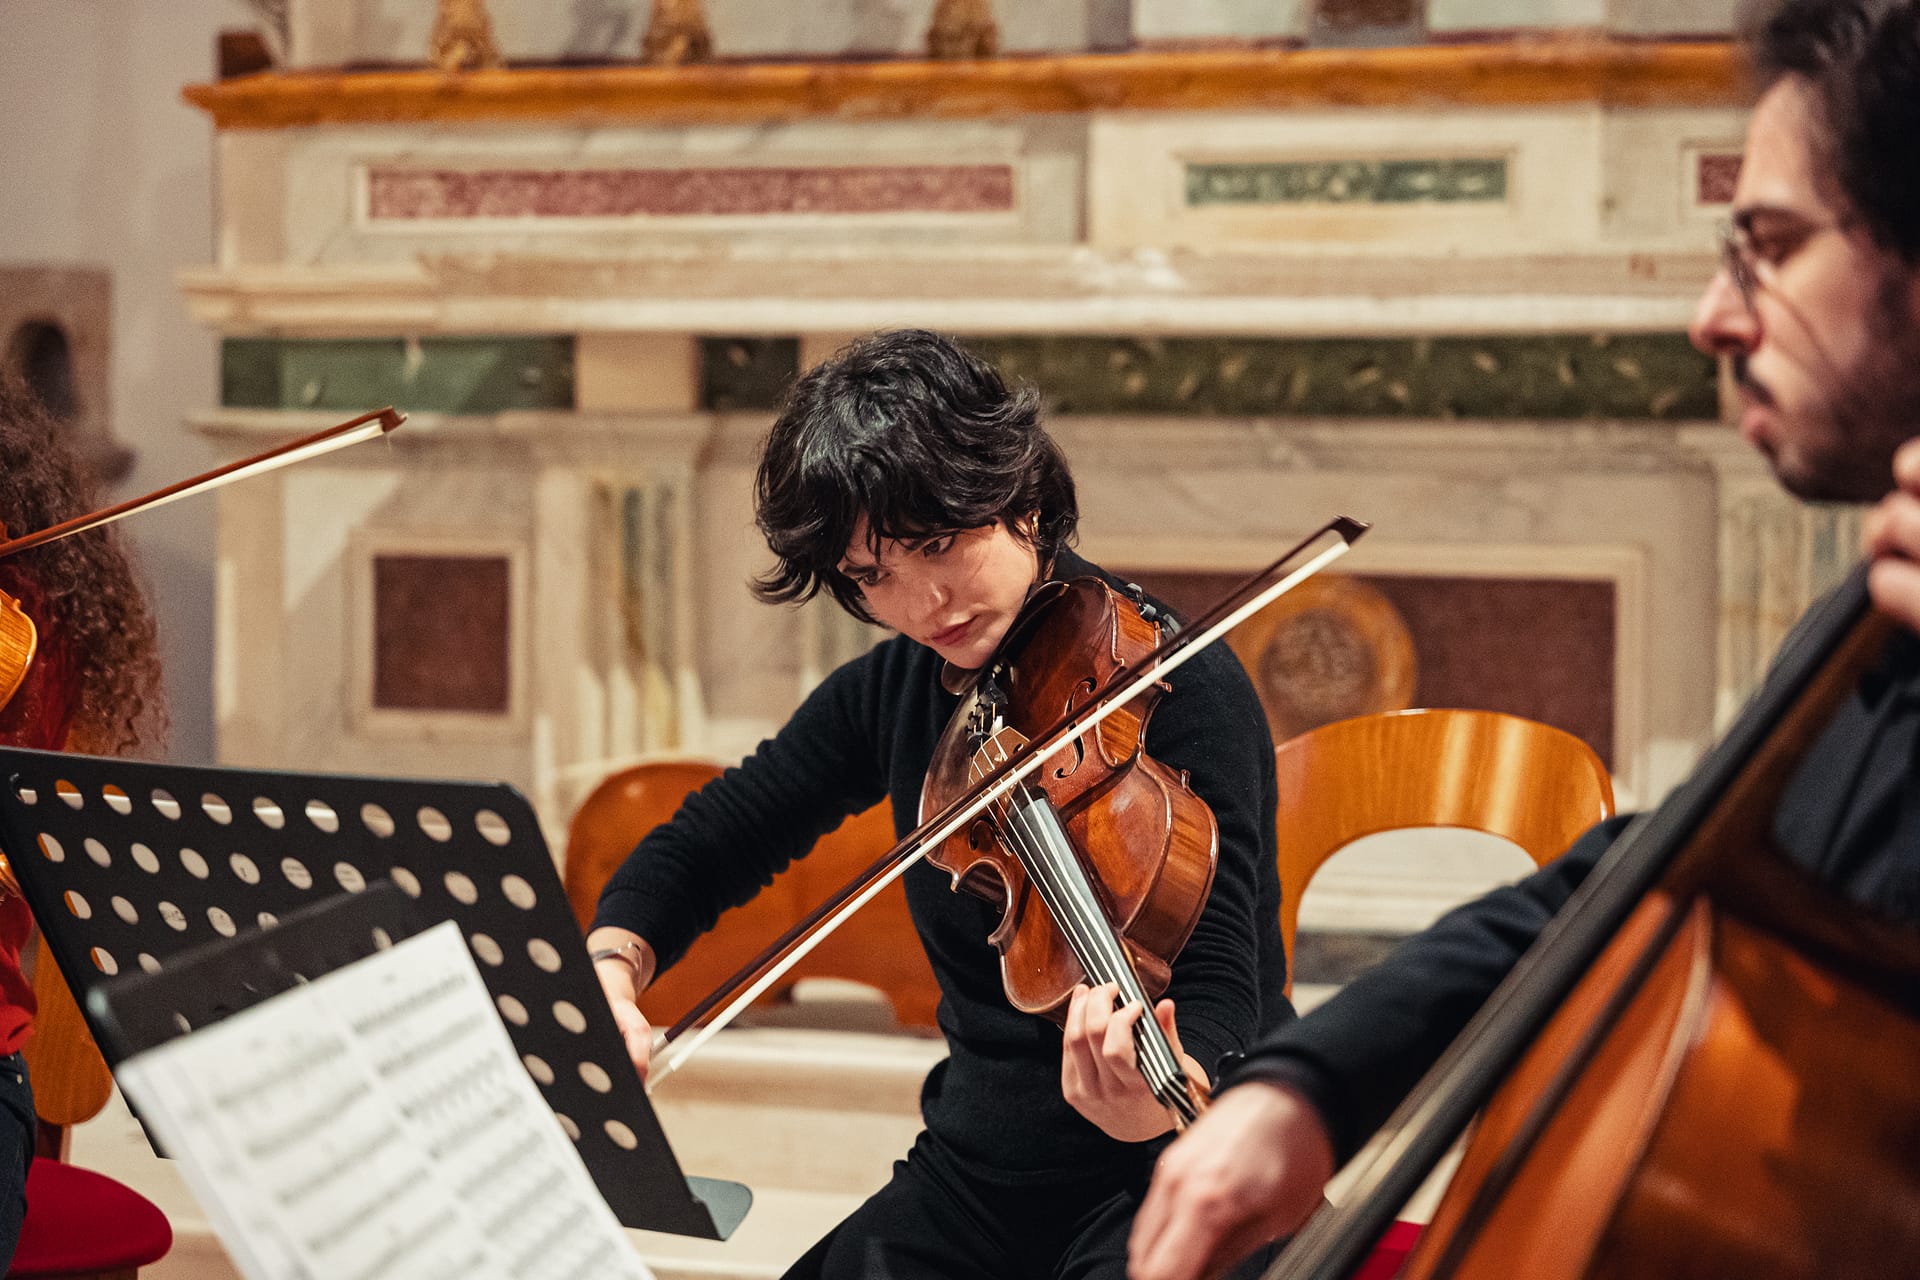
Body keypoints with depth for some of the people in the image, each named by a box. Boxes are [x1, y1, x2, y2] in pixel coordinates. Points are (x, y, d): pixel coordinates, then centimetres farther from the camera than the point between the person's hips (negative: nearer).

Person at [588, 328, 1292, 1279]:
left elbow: (1223, 986, -21)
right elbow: (705, 845, 14)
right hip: (976, 1179, 6)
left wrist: (1160, 1100, -44)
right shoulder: (891, 694, 5)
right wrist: (609, 969, -8)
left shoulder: (1177, 685, -14)